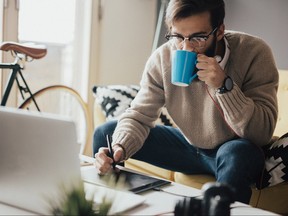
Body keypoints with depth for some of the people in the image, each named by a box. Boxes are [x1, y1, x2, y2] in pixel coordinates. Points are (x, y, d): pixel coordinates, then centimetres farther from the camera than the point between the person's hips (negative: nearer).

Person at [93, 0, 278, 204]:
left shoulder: (253, 52, -23)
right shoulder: (162, 58, -14)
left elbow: (263, 133, -26)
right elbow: (138, 116, -13)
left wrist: (224, 85, -39)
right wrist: (119, 149, -34)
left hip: (235, 151, -3)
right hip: (188, 145, 4)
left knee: (238, 153, -40)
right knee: (105, 132, -4)